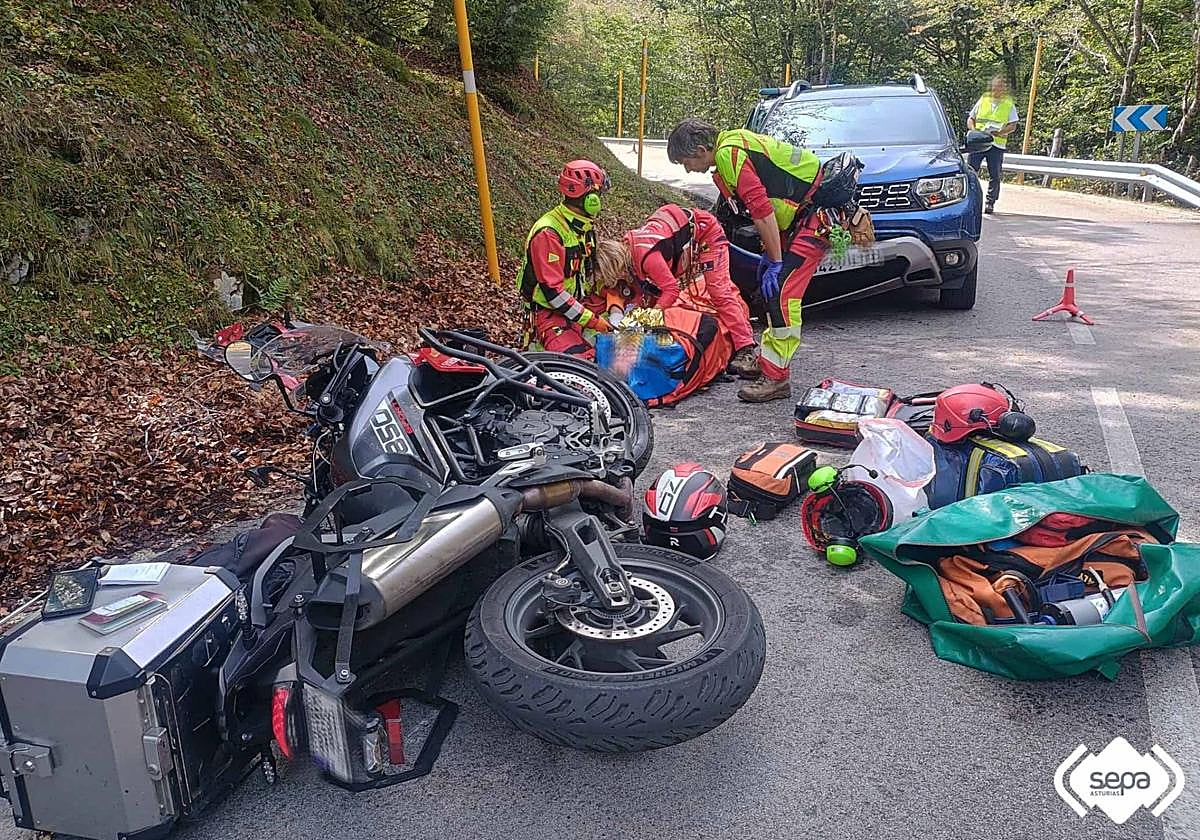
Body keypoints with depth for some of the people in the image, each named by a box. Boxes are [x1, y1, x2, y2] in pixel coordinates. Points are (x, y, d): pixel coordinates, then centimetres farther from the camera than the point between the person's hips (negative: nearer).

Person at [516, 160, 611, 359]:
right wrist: (591, 320, -22)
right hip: (549, 313, -9)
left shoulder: (585, 227, 9)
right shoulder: (548, 233, -20)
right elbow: (552, 291, -23)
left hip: (580, 305, 9)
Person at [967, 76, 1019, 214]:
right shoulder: (982, 100, 11)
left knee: (994, 176, 1)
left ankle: (990, 203, 7)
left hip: (997, 144, -1)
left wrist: (999, 132, -16)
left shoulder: (1009, 104, 7)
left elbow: (1013, 126, 2)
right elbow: (970, 119, 14)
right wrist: (974, 130, -8)